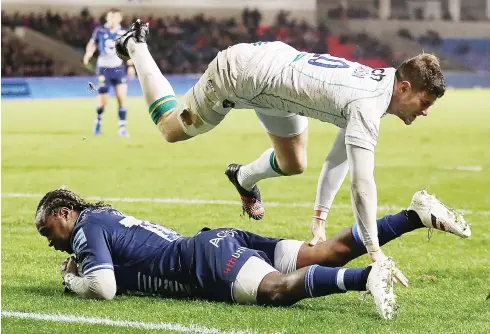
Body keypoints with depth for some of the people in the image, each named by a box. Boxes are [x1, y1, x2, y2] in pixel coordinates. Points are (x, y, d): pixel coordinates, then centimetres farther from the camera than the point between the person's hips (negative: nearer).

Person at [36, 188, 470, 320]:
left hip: (207, 258, -9)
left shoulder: (87, 227, 2)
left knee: (276, 288, -35)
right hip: (218, 243, 9)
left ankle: (368, 277, -55)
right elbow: (131, 259, 45)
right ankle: (415, 215, -12)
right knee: (326, 255, -3)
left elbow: (104, 288, -14)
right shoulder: (109, 217, 29)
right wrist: (83, 266, 31)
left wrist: (74, 282, 8)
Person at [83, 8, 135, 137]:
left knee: (122, 97, -9)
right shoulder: (100, 31, -5)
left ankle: (122, 127, -3)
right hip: (104, 68, -1)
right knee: (103, 100, -3)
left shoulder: (123, 33, 0)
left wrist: (130, 66, 8)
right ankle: (98, 121, 27)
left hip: (118, 68, 1)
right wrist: (88, 54, -15)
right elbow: (92, 44, 5)